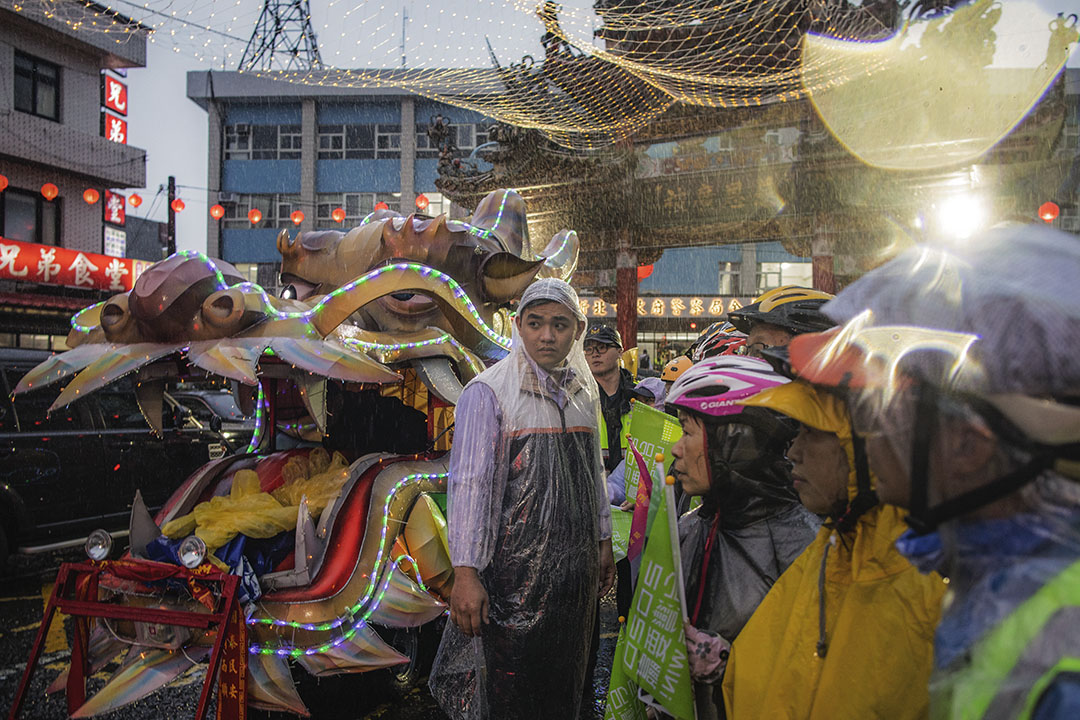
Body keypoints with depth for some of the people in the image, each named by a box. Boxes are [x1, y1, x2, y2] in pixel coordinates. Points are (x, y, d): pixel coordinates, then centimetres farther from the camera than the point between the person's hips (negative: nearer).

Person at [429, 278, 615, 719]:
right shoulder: (488, 392, -12)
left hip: (576, 567, 6)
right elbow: (469, 483, -16)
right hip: (512, 571, -6)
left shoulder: (584, 391, 8)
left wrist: (603, 543, 18)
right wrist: (465, 573, -20)